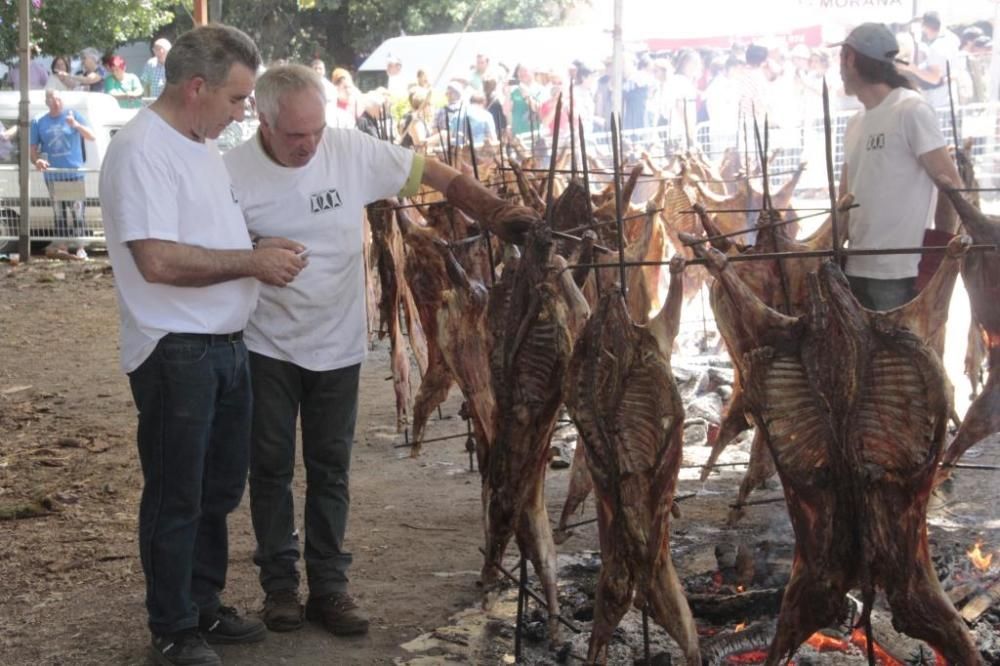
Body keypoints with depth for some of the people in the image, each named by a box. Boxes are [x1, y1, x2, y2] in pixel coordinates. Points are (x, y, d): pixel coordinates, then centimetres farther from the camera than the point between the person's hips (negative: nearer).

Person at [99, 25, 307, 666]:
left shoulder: (204, 147, 13)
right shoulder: (141, 150, -18)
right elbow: (157, 259, -26)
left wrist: (264, 251, 8)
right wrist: (251, 261, -18)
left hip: (227, 346, 9)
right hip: (176, 354, -9)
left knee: (220, 489, 19)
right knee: (176, 499, 4)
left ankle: (204, 604, 34)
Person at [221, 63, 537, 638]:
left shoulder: (353, 150, -12)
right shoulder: (233, 173, -14)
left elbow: (435, 175, -7)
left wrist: (498, 213, -17)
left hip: (338, 346, 1)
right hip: (267, 348, -1)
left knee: (330, 468, 10)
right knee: (271, 467, 9)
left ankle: (329, 585, 21)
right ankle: (280, 584, 23)